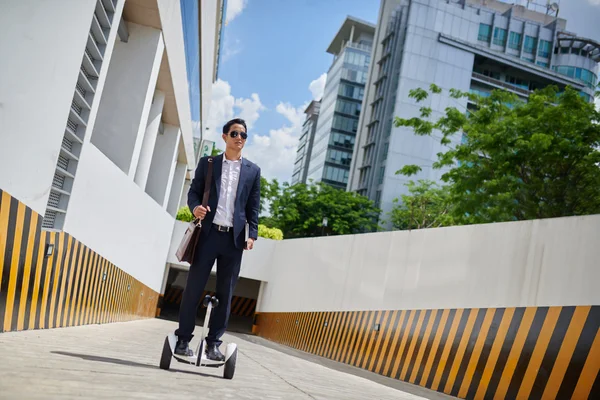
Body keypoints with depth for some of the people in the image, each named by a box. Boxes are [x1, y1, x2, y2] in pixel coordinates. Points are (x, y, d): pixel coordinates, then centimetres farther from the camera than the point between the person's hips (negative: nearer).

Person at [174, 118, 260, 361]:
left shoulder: (253, 170, 12)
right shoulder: (207, 163, 11)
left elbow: (253, 207, 9)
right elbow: (194, 191, 7)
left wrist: (252, 234, -2)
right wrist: (195, 207, -15)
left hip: (234, 238, 1)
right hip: (208, 233, -1)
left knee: (225, 293, 3)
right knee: (194, 288, 1)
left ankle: (214, 343, 10)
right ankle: (183, 339, 11)